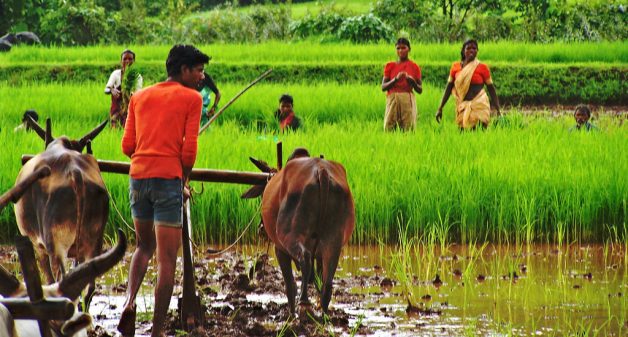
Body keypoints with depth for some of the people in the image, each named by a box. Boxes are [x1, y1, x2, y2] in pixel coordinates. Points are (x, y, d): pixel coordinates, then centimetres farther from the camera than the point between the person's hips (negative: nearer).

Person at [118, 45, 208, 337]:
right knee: (167, 259, 0)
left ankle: (130, 300, -2)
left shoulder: (140, 97, 16)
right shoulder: (191, 98, 1)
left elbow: (127, 145, 10)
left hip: (138, 176, 5)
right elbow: (189, 149, -5)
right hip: (169, 178, -5)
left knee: (144, 246, 23)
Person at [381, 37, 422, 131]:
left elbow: (420, 90, 9)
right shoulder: (390, 66, 12)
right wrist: (396, 79, -12)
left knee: (408, 129, -10)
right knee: (388, 128, -11)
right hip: (392, 99, 1)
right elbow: (383, 87, 3)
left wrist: (412, 81, -10)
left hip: (408, 99, -1)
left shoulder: (414, 67, 10)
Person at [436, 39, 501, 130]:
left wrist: (498, 110, -3)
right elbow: (448, 88, 11)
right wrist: (440, 108, 8)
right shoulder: (455, 67, 7)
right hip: (463, 106, 3)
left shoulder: (482, 67, 0)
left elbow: (491, 89, 2)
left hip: (479, 105, -3)